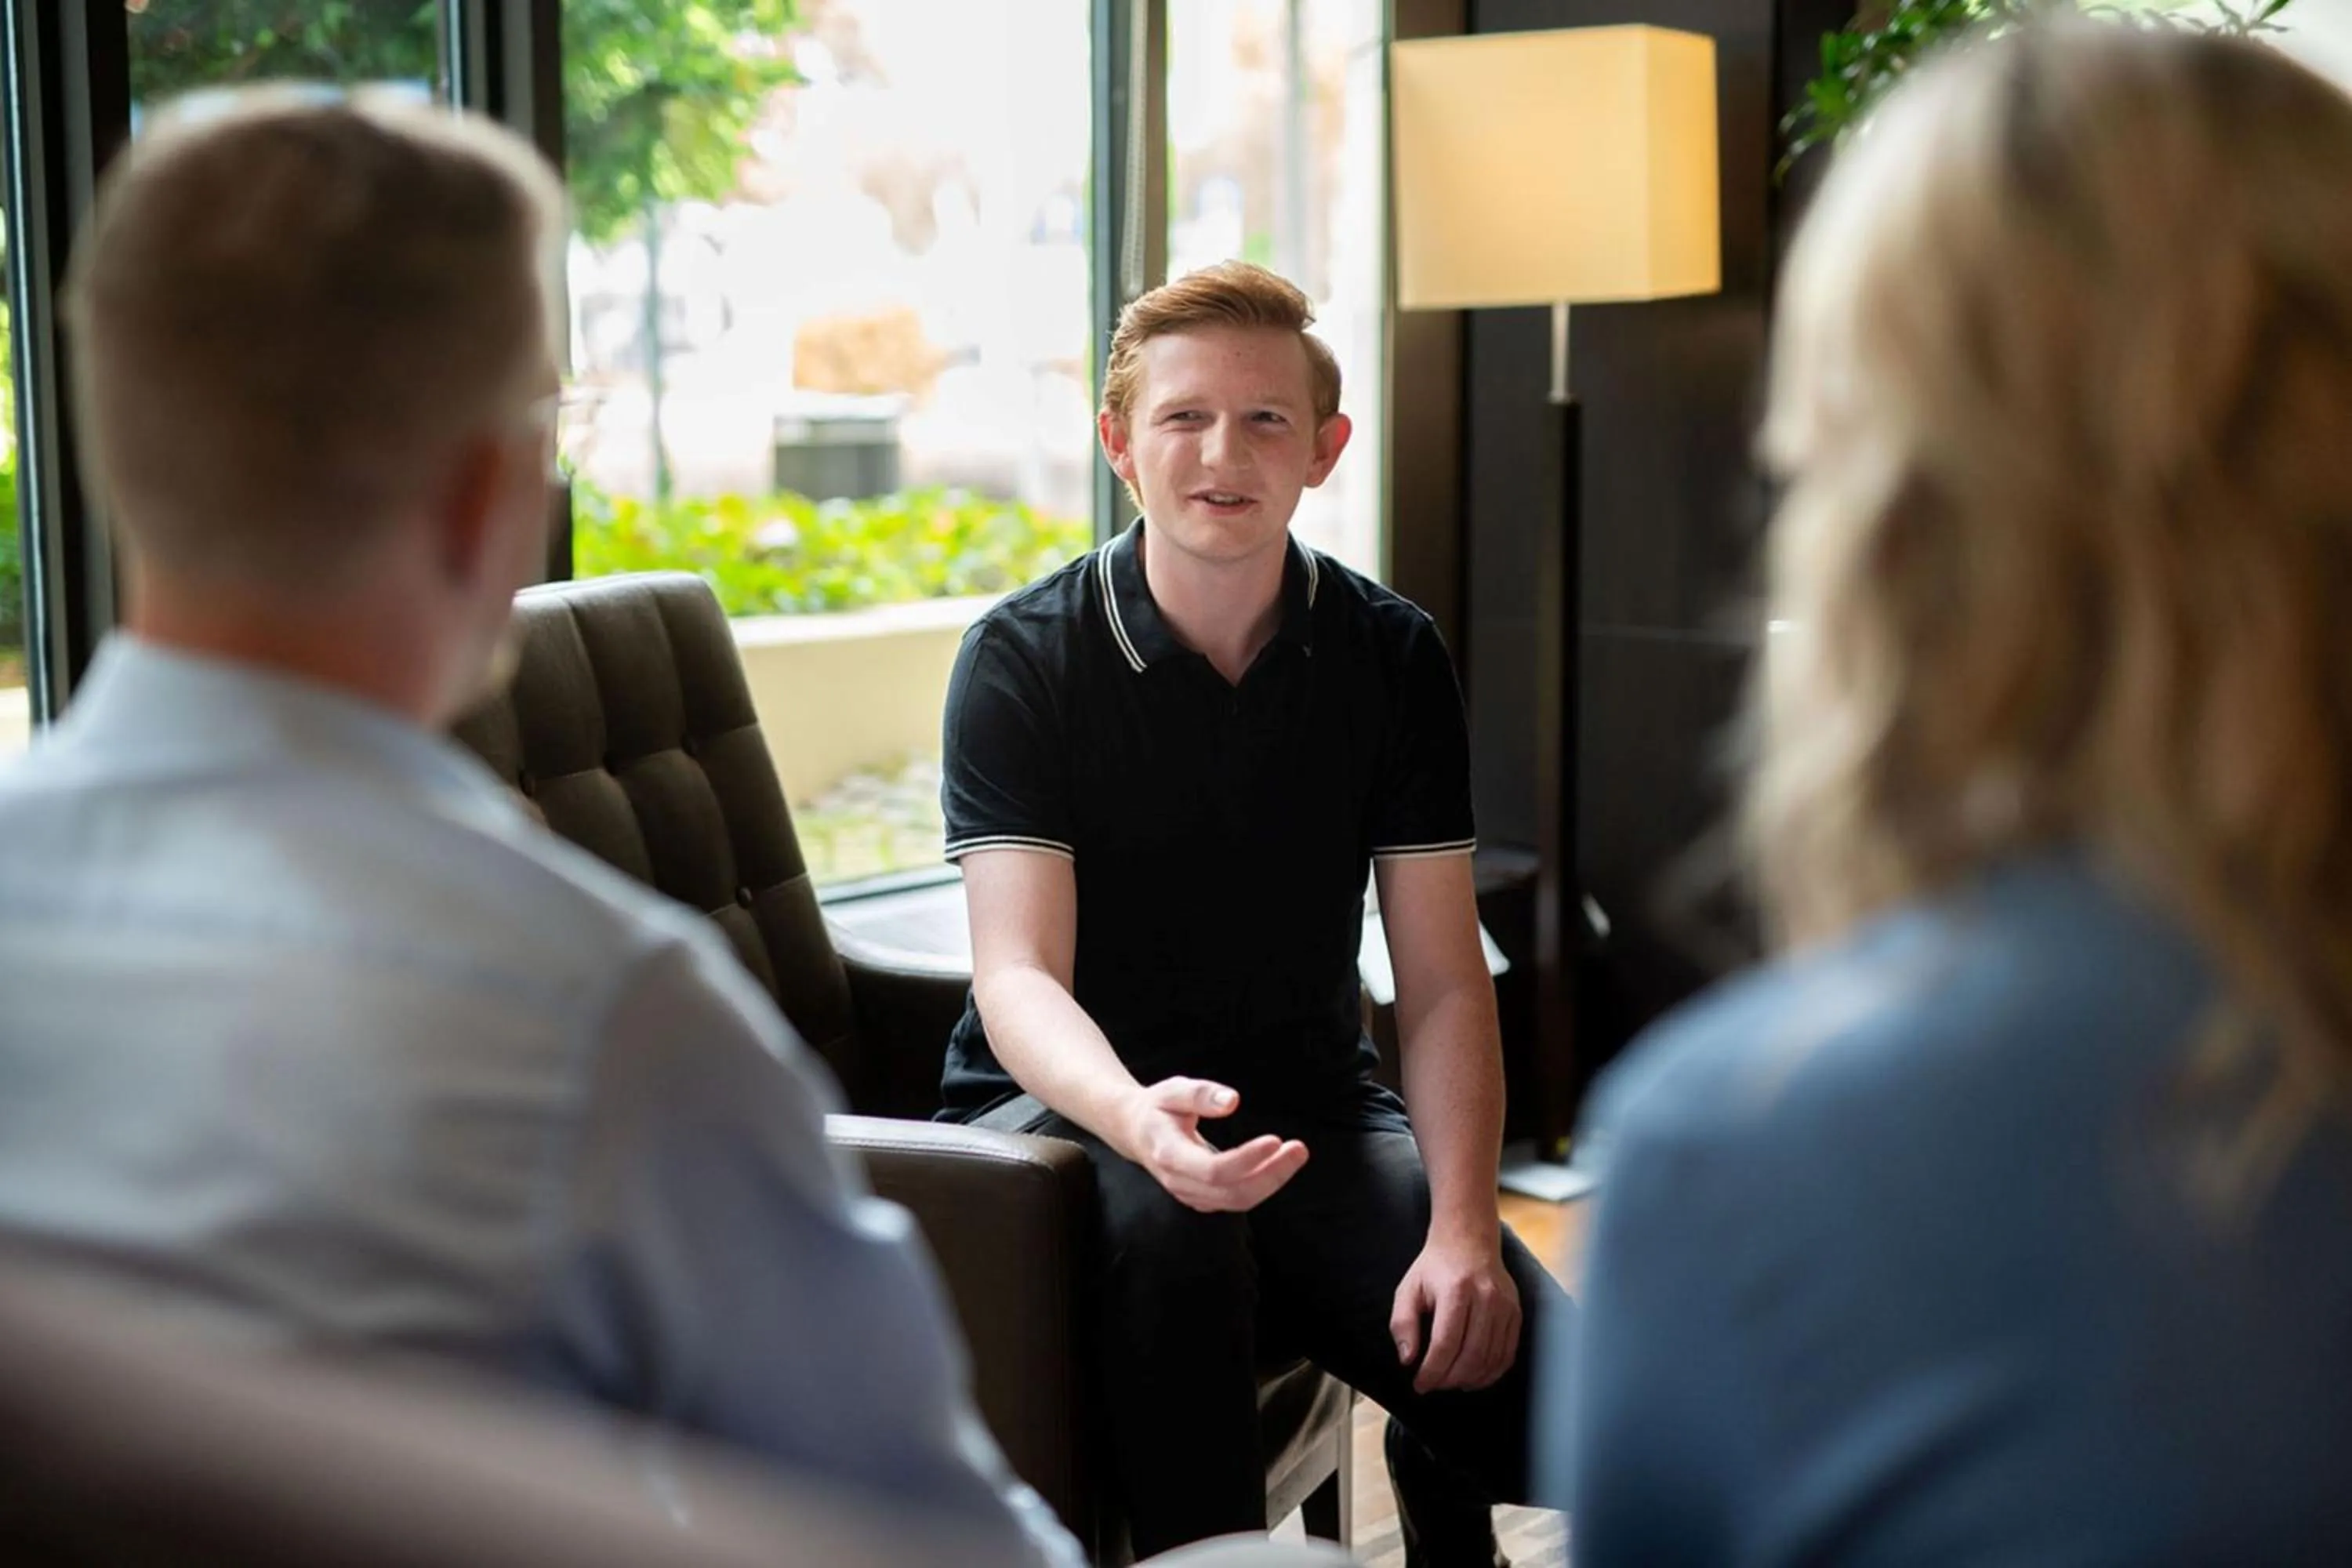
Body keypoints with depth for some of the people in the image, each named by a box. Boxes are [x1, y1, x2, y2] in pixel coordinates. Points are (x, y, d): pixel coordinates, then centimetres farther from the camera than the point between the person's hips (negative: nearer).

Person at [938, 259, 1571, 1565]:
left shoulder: (1392, 659, 0)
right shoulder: (1020, 659, -8)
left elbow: (1441, 982, -3)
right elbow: (1017, 976, -16)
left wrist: (1462, 1224, -20)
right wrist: (1139, 1117, -39)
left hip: (1308, 1106, 3)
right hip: (1077, 1103, -2)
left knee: (1544, 1383, -21)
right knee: (1161, 1217, -39)